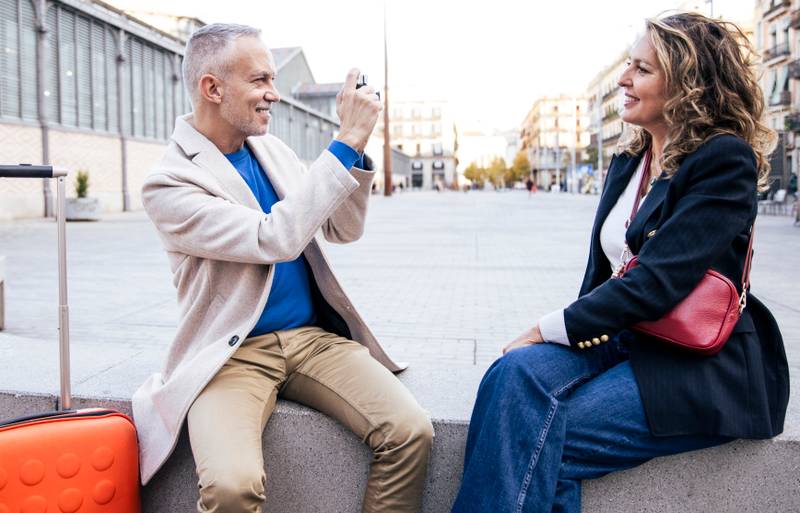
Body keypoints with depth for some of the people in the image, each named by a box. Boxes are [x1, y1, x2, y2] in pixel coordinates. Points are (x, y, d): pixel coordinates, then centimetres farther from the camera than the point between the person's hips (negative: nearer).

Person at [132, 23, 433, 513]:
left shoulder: (273, 150, 10)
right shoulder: (169, 182, -11)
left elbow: (345, 230, 9)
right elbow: (275, 239, -23)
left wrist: (354, 146, -6)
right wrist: (346, 143, -20)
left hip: (315, 336, 5)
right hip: (236, 352, -5)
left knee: (411, 431, -17)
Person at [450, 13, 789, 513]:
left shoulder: (726, 161, -11)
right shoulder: (629, 160, 14)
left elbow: (659, 280, -20)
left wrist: (551, 327, -16)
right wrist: (570, 331, -3)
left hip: (700, 368, -6)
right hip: (619, 340, 7)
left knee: (537, 439, -25)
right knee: (516, 372, -23)